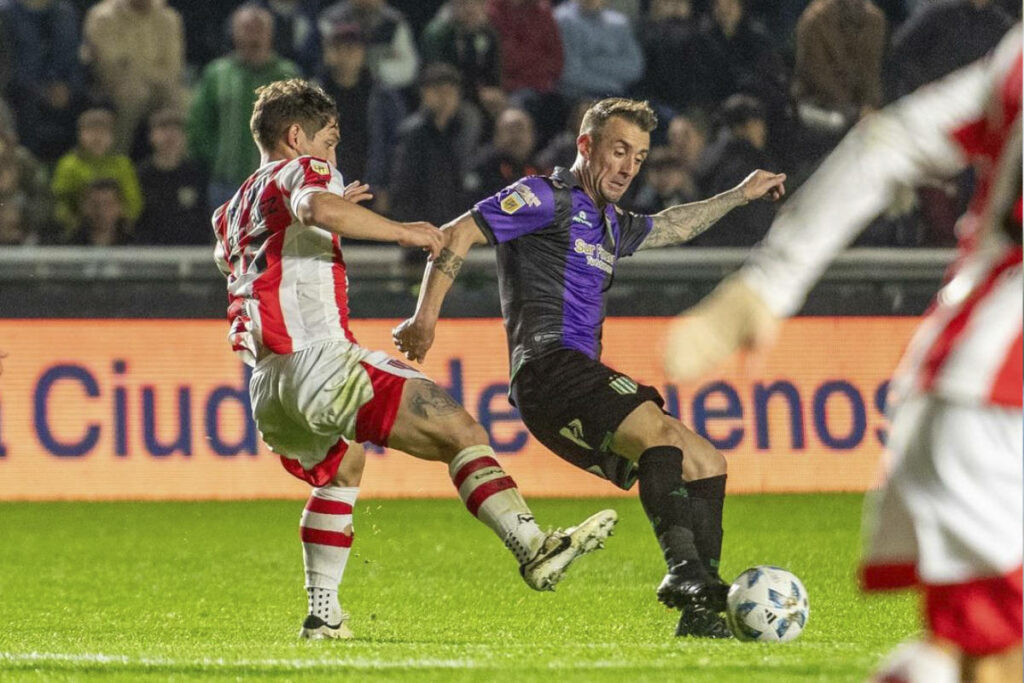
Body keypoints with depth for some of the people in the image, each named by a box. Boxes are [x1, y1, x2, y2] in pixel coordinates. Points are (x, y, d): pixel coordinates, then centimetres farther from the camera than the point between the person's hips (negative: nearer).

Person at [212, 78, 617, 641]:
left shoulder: (233, 209, 27)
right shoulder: (302, 169, 3)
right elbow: (318, 208, -23)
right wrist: (402, 232, -13)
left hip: (265, 387, 9)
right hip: (319, 358, -9)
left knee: (341, 466, 34)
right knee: (461, 432, -11)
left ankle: (323, 614, 29)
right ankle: (531, 547, -28)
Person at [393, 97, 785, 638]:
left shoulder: (610, 224, 27)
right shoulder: (547, 198, 0)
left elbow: (670, 228, 48)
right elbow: (456, 235, -6)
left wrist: (740, 195, 50)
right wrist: (425, 318, -14)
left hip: (581, 380, 10)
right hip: (548, 366, -10)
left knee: (706, 465, 6)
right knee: (659, 431, -31)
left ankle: (699, 613, 1)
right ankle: (684, 572, -46)